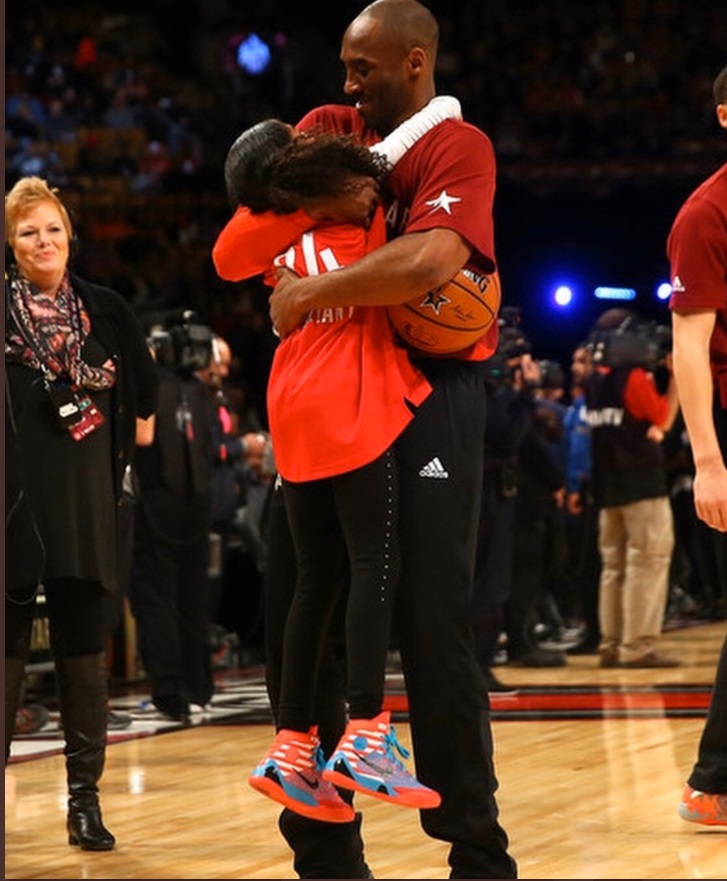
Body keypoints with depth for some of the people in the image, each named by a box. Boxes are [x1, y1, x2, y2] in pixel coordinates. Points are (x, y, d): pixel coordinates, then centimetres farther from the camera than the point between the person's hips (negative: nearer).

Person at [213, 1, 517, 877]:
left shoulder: (458, 148, -9)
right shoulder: (329, 131, 11)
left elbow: (427, 261, -28)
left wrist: (307, 296, -17)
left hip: (431, 396, -6)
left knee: (433, 625, -7)